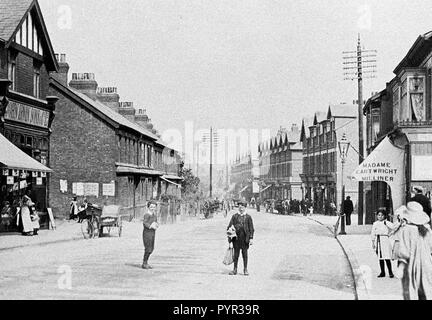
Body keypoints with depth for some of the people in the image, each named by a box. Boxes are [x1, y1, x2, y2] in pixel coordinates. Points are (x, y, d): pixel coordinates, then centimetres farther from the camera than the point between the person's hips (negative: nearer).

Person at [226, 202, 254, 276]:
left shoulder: (248, 217, 5)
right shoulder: (234, 216, 7)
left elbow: (251, 228, 4)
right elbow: (230, 226, 7)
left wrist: (251, 238, -2)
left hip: (245, 238, -1)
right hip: (236, 237, 1)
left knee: (245, 253, 3)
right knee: (236, 254, 5)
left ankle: (245, 269, 12)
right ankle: (235, 269, 12)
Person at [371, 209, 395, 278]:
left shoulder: (386, 223, 0)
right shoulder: (375, 224, 11)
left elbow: (393, 227, -18)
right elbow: (373, 233, 15)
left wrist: (386, 222, -16)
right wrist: (373, 242, 11)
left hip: (385, 240, -4)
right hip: (378, 240, 4)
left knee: (387, 257, -9)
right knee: (380, 257, 8)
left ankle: (390, 272, -2)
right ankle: (382, 272, 16)